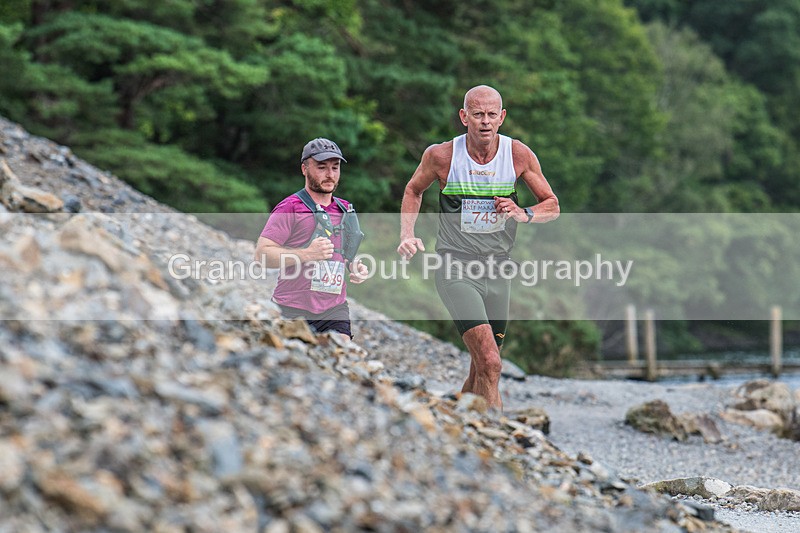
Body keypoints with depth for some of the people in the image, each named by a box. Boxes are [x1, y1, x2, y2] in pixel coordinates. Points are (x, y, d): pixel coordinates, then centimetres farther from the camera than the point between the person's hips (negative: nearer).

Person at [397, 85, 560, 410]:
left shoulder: (519, 155, -3)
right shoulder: (441, 155, -8)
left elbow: (552, 206, 7)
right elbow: (413, 190, 13)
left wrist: (523, 214, -13)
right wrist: (407, 235, -2)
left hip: (497, 272, 4)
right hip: (455, 270, -4)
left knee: (481, 373, 10)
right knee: (490, 364, -20)